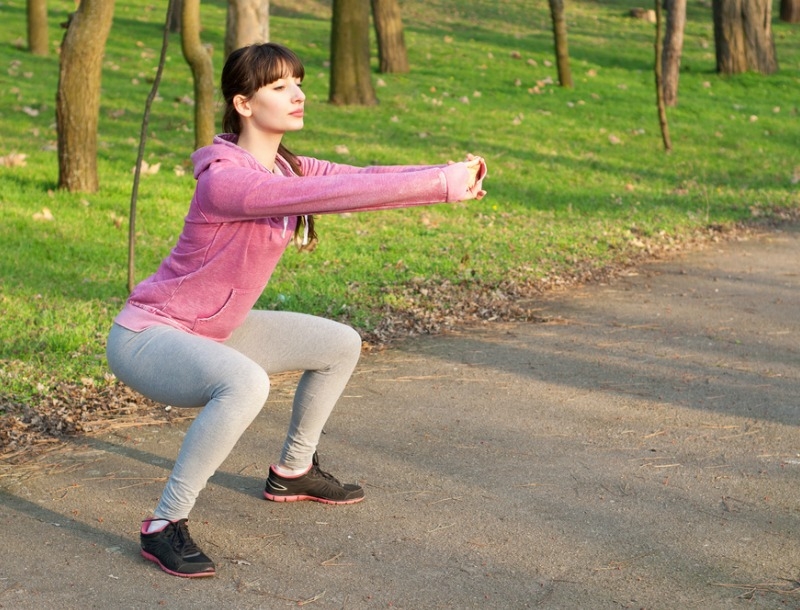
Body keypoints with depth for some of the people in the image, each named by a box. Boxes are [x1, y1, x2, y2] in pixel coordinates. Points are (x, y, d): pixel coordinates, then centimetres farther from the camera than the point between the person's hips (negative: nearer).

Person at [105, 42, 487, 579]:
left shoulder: (288, 169, 1)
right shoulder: (224, 178, -28)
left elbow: (358, 180, -9)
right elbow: (335, 194, -36)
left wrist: (451, 177, -24)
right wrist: (441, 183, -35)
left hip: (211, 331, 10)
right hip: (145, 337, -10)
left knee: (341, 345, 14)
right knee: (246, 382, -39)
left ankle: (292, 472, 31)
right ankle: (165, 526, -24)